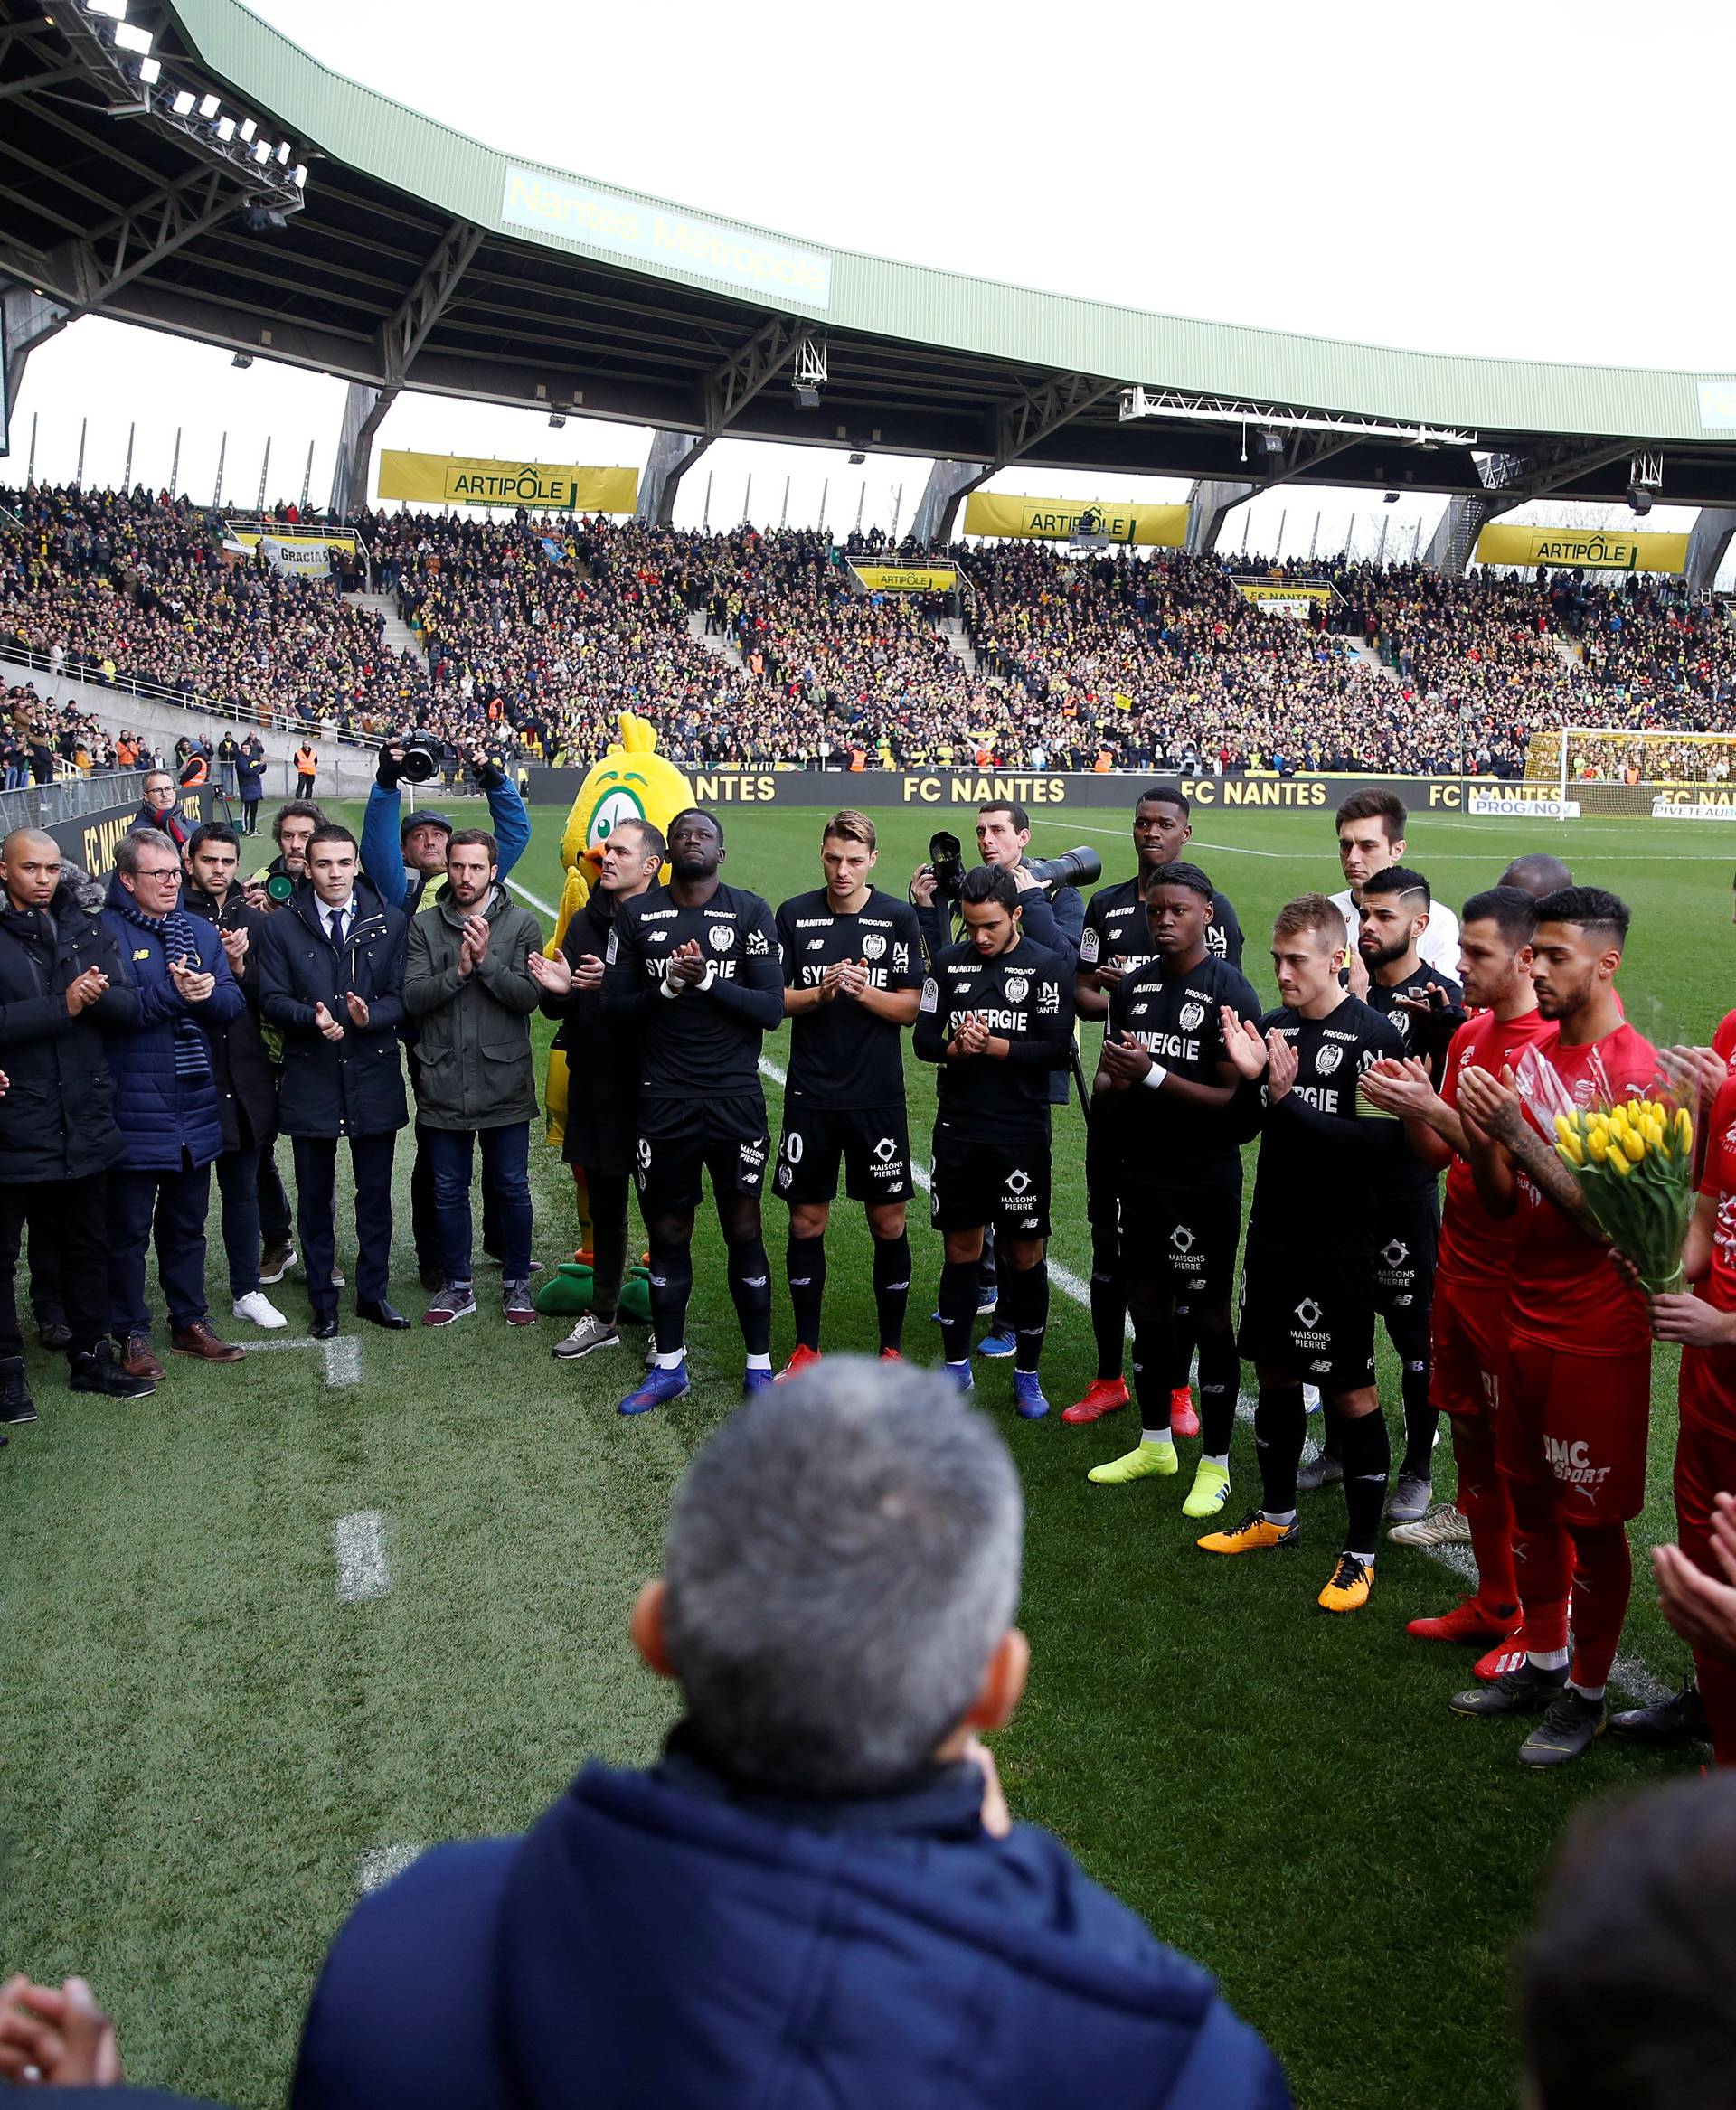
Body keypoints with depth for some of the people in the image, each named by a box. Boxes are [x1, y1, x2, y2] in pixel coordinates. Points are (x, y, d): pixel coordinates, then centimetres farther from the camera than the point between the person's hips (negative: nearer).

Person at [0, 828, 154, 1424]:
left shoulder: (89, 932, 8)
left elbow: (129, 1005, -3)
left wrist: (95, 993, -22)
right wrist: (63, 1005, -22)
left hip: (84, 1123, 5)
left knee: (87, 1246, 17)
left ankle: (91, 1355, 31)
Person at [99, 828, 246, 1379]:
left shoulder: (200, 931, 11)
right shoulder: (106, 932, -8)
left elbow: (233, 1004, 3)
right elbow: (110, 1008, -21)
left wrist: (206, 993, -17)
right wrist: (173, 992, -25)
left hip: (195, 1107, 6)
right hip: (133, 1113, -5)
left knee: (187, 1225, 17)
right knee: (129, 1230, 5)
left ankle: (190, 1323, 29)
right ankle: (132, 1335, 17)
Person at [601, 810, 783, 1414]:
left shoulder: (750, 912, -1)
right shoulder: (636, 915, 4)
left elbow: (772, 1008, -7)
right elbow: (612, 1010, 0)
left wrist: (706, 978, -19)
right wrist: (669, 985, -16)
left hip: (735, 1099, -1)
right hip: (664, 1101, 1)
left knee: (744, 1231, 5)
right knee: (667, 1234, 10)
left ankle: (759, 1367, 19)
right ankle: (668, 1365, 24)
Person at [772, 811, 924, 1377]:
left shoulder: (898, 917, 0)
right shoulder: (795, 914, 3)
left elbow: (910, 1008, -1)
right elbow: (773, 999, 3)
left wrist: (863, 990, -18)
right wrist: (819, 993, -15)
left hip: (878, 1096, -1)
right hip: (810, 1094, 1)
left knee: (888, 1222, 4)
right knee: (806, 1220, 6)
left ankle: (892, 1347, 19)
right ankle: (806, 1347, 20)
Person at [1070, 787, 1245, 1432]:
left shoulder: (1213, 909, -3)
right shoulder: (1106, 905, 10)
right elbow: (1082, 992, 9)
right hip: (1116, 1095, 4)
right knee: (1108, 1237, 10)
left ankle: (1178, 1388, 17)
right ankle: (1109, 1379, 23)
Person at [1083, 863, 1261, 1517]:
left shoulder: (1229, 992, -13)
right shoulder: (1132, 985, 8)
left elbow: (1235, 1099, -17)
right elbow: (1109, 1077, 15)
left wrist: (1152, 1075, -25)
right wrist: (1110, 1081, -8)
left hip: (1204, 1178, -6)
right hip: (1138, 1170, 6)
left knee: (1208, 1316, 4)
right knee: (1148, 1307, 16)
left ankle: (1216, 1462, 18)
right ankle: (1155, 1443, 31)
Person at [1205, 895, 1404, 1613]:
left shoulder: (1373, 1036, -13)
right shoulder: (1273, 1026, 7)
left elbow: (1373, 1141, -21)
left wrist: (1286, 1102, -23)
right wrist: (1247, 1079, -9)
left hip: (1337, 1250, -6)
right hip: (1272, 1236, 7)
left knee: (1350, 1393, 2)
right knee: (1274, 1373, 18)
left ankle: (1361, 1552, 15)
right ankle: (1277, 1515, 36)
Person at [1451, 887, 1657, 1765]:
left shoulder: (1635, 1071, -16)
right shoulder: (1530, 1056, 7)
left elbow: (1606, 1214, -21)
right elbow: (1501, 1198, 6)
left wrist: (1517, 1130, -25)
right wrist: (1477, 1132, -13)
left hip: (1598, 1333, -7)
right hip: (1526, 1316, 7)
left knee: (1593, 1518, 6)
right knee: (1531, 1499, 17)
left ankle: (1586, 1692, 22)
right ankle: (1541, 1660, 34)